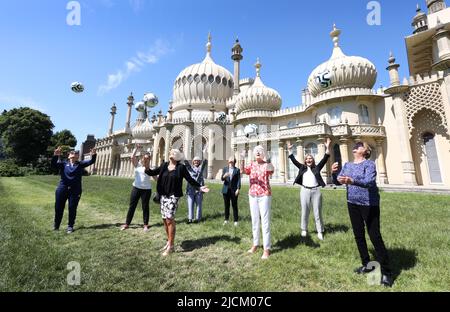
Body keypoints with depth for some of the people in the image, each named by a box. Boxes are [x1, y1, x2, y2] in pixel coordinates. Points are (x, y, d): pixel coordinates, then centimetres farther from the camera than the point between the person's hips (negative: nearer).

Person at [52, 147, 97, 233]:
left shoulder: (80, 164, 8)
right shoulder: (63, 164, 8)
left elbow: (91, 162, -1)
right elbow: (54, 165, -7)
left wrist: (94, 155, -22)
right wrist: (55, 156, -24)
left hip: (75, 190, -1)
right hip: (62, 189, 1)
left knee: (72, 208, 4)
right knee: (58, 207, 11)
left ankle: (70, 226, 17)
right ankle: (56, 225, 32)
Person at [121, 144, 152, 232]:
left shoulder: (150, 168, 1)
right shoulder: (137, 165, 3)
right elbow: (132, 157, -11)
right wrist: (136, 148, -8)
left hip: (146, 189, -1)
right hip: (136, 188, 2)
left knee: (145, 207, 6)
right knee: (132, 206, 10)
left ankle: (145, 225, 18)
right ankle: (127, 224, 24)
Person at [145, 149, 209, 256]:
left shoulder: (181, 167, -5)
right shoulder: (164, 165, 8)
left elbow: (190, 179, -4)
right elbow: (153, 172, 7)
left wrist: (200, 187, -13)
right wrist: (146, 168, -12)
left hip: (173, 196, -5)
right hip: (163, 195, 5)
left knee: (170, 219, -9)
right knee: (165, 219, 11)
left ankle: (171, 246, 5)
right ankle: (169, 241, 29)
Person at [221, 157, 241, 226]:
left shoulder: (237, 170, 2)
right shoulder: (225, 169, 7)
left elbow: (238, 180, -1)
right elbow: (222, 179, -1)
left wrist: (238, 189, -10)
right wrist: (224, 176, -24)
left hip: (234, 190, -2)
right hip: (226, 189, 2)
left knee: (234, 205, 2)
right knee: (226, 205, 9)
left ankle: (236, 221, 12)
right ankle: (226, 220, 21)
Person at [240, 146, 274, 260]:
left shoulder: (267, 165, -6)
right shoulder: (251, 165, 4)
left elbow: (271, 172, -29)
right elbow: (242, 170, -14)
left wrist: (271, 169, -52)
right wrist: (242, 159, -31)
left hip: (264, 195, -4)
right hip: (252, 195, 4)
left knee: (265, 221, -1)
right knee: (255, 220, 14)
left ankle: (267, 248, 9)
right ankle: (255, 244, 28)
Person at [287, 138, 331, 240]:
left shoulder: (317, 168, 6)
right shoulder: (302, 167, 8)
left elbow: (324, 160, -3)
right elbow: (294, 161, 5)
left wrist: (327, 148, -12)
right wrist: (290, 150, 0)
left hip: (316, 191, -1)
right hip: (305, 191, 1)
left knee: (317, 212, 7)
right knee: (305, 212, 9)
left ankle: (320, 232, 18)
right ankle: (304, 229, 23)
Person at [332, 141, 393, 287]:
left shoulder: (369, 164, -11)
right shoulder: (347, 165, 7)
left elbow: (369, 181, -28)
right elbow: (338, 182, 3)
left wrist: (352, 181, -45)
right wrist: (334, 172, -17)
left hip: (369, 204, -6)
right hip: (353, 204, 6)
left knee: (375, 236, -2)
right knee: (358, 235, 14)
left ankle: (386, 272, 14)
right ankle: (366, 264, 30)